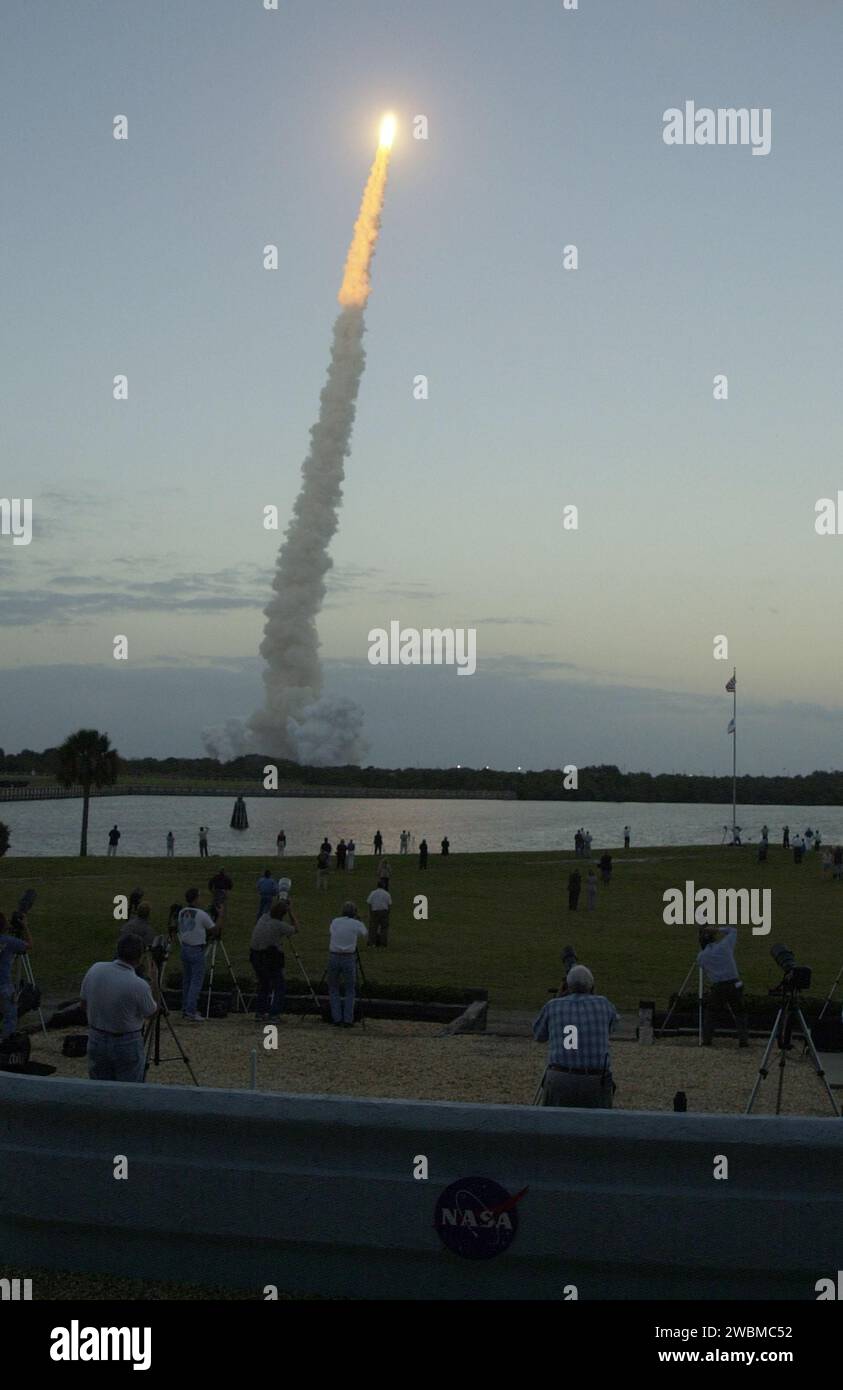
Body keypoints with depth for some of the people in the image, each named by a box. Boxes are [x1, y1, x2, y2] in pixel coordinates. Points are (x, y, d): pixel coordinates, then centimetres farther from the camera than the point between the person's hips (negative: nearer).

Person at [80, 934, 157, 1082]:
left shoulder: (95, 970, -9)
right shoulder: (139, 985, -24)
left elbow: (84, 1001, 6)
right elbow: (151, 1013, -5)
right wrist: (152, 981, 6)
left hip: (95, 1041, 5)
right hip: (127, 1045, -5)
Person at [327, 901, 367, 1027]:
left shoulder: (335, 922, 5)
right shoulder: (357, 924, 0)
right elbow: (365, 936, 17)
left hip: (334, 957, 2)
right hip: (349, 958, -2)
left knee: (333, 990, 13)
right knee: (349, 991, 11)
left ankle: (337, 1019, 5)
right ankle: (348, 1020, 3)